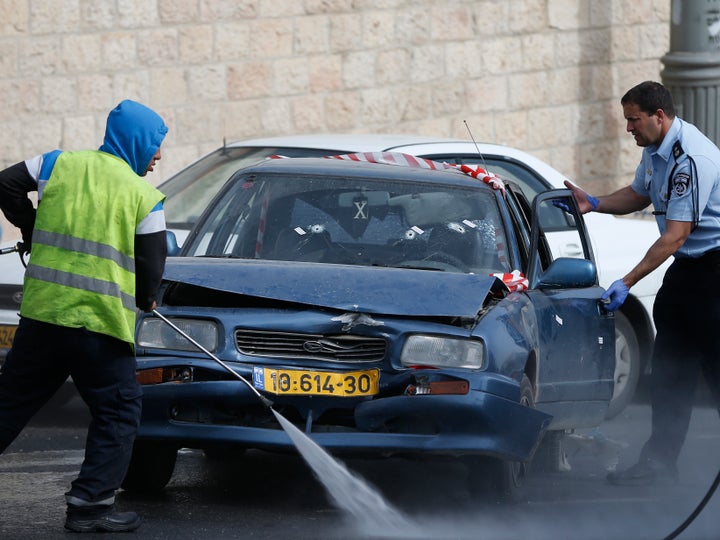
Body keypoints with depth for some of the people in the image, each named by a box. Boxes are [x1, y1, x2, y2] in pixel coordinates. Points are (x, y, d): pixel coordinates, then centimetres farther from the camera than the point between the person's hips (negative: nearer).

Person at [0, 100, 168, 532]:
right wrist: (145, 300, 18)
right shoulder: (145, 198, -3)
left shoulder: (60, 164, 7)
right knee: (118, 410, 5)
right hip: (102, 325, -5)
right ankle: (92, 502, -3)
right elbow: (152, 265, -2)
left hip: (41, 312, 5)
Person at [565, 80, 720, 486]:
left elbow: (675, 237, -25)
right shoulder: (656, 149, 7)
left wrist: (627, 283, -24)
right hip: (687, 267, 10)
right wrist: (595, 203, 9)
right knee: (670, 366, 8)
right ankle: (661, 461, 11)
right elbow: (639, 195, 27)